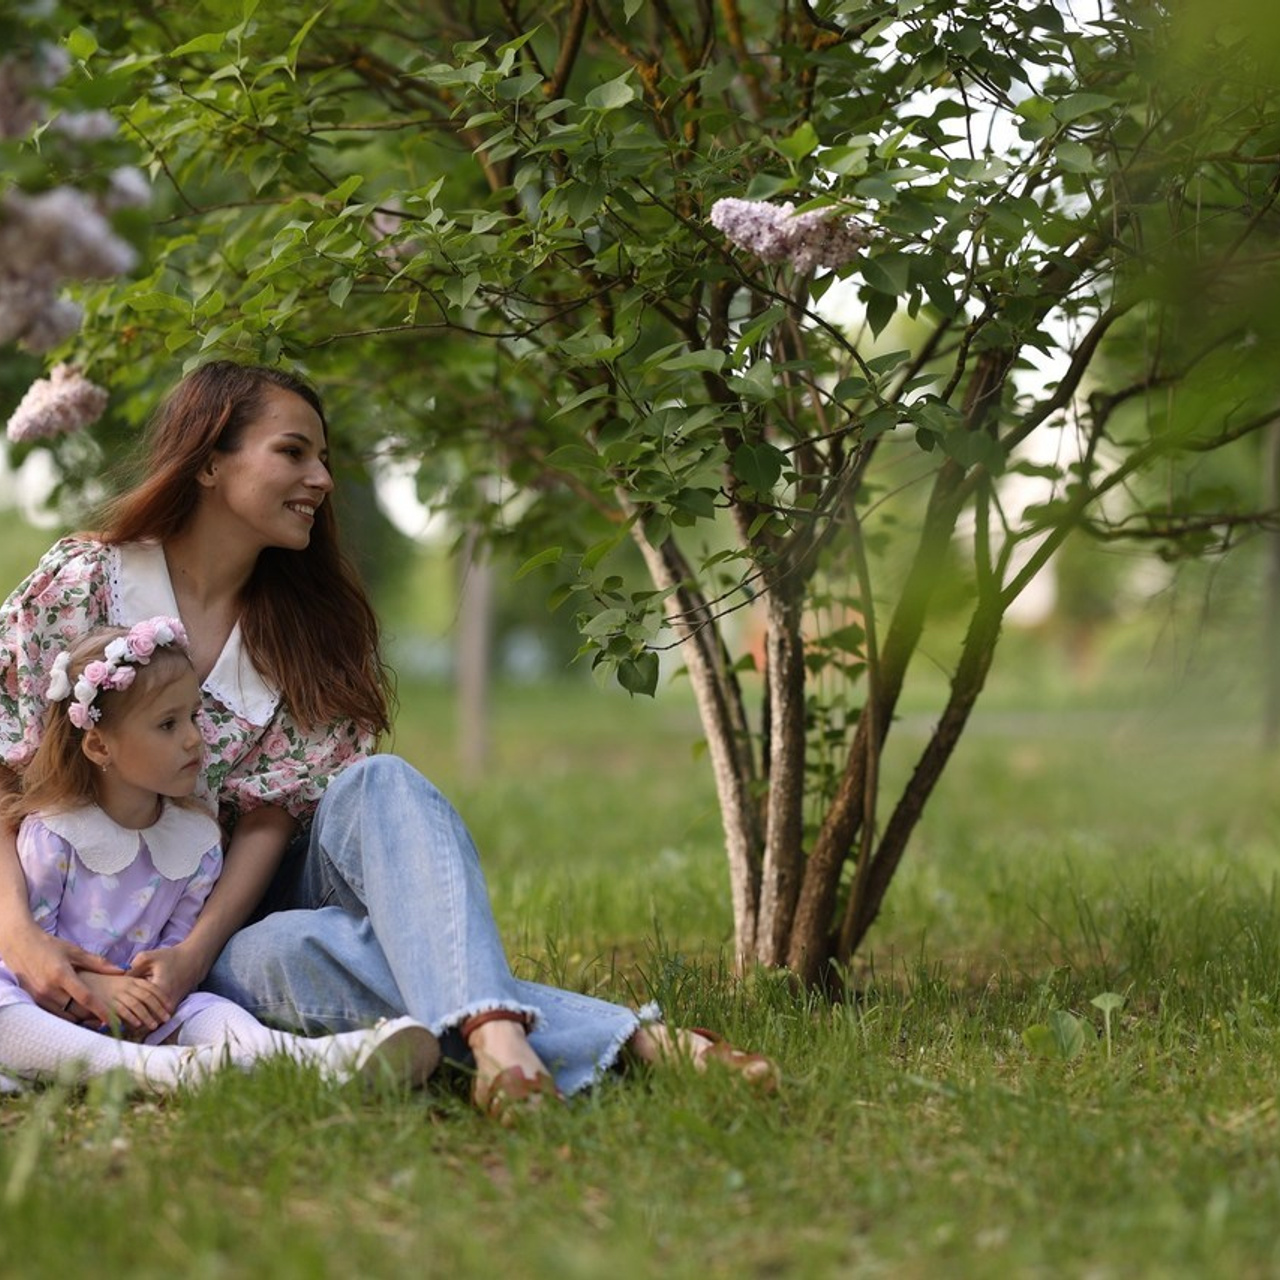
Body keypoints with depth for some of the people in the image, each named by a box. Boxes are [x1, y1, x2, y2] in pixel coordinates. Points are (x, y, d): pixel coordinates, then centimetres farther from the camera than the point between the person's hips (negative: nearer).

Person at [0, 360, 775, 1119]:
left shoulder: (305, 623, 4)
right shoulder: (81, 586, -7)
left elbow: (270, 816, -4)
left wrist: (195, 952, -21)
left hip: (244, 899, 4)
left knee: (378, 783, -28)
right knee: (302, 947, -36)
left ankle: (494, 1033, -52)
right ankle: (623, 1039, -45)